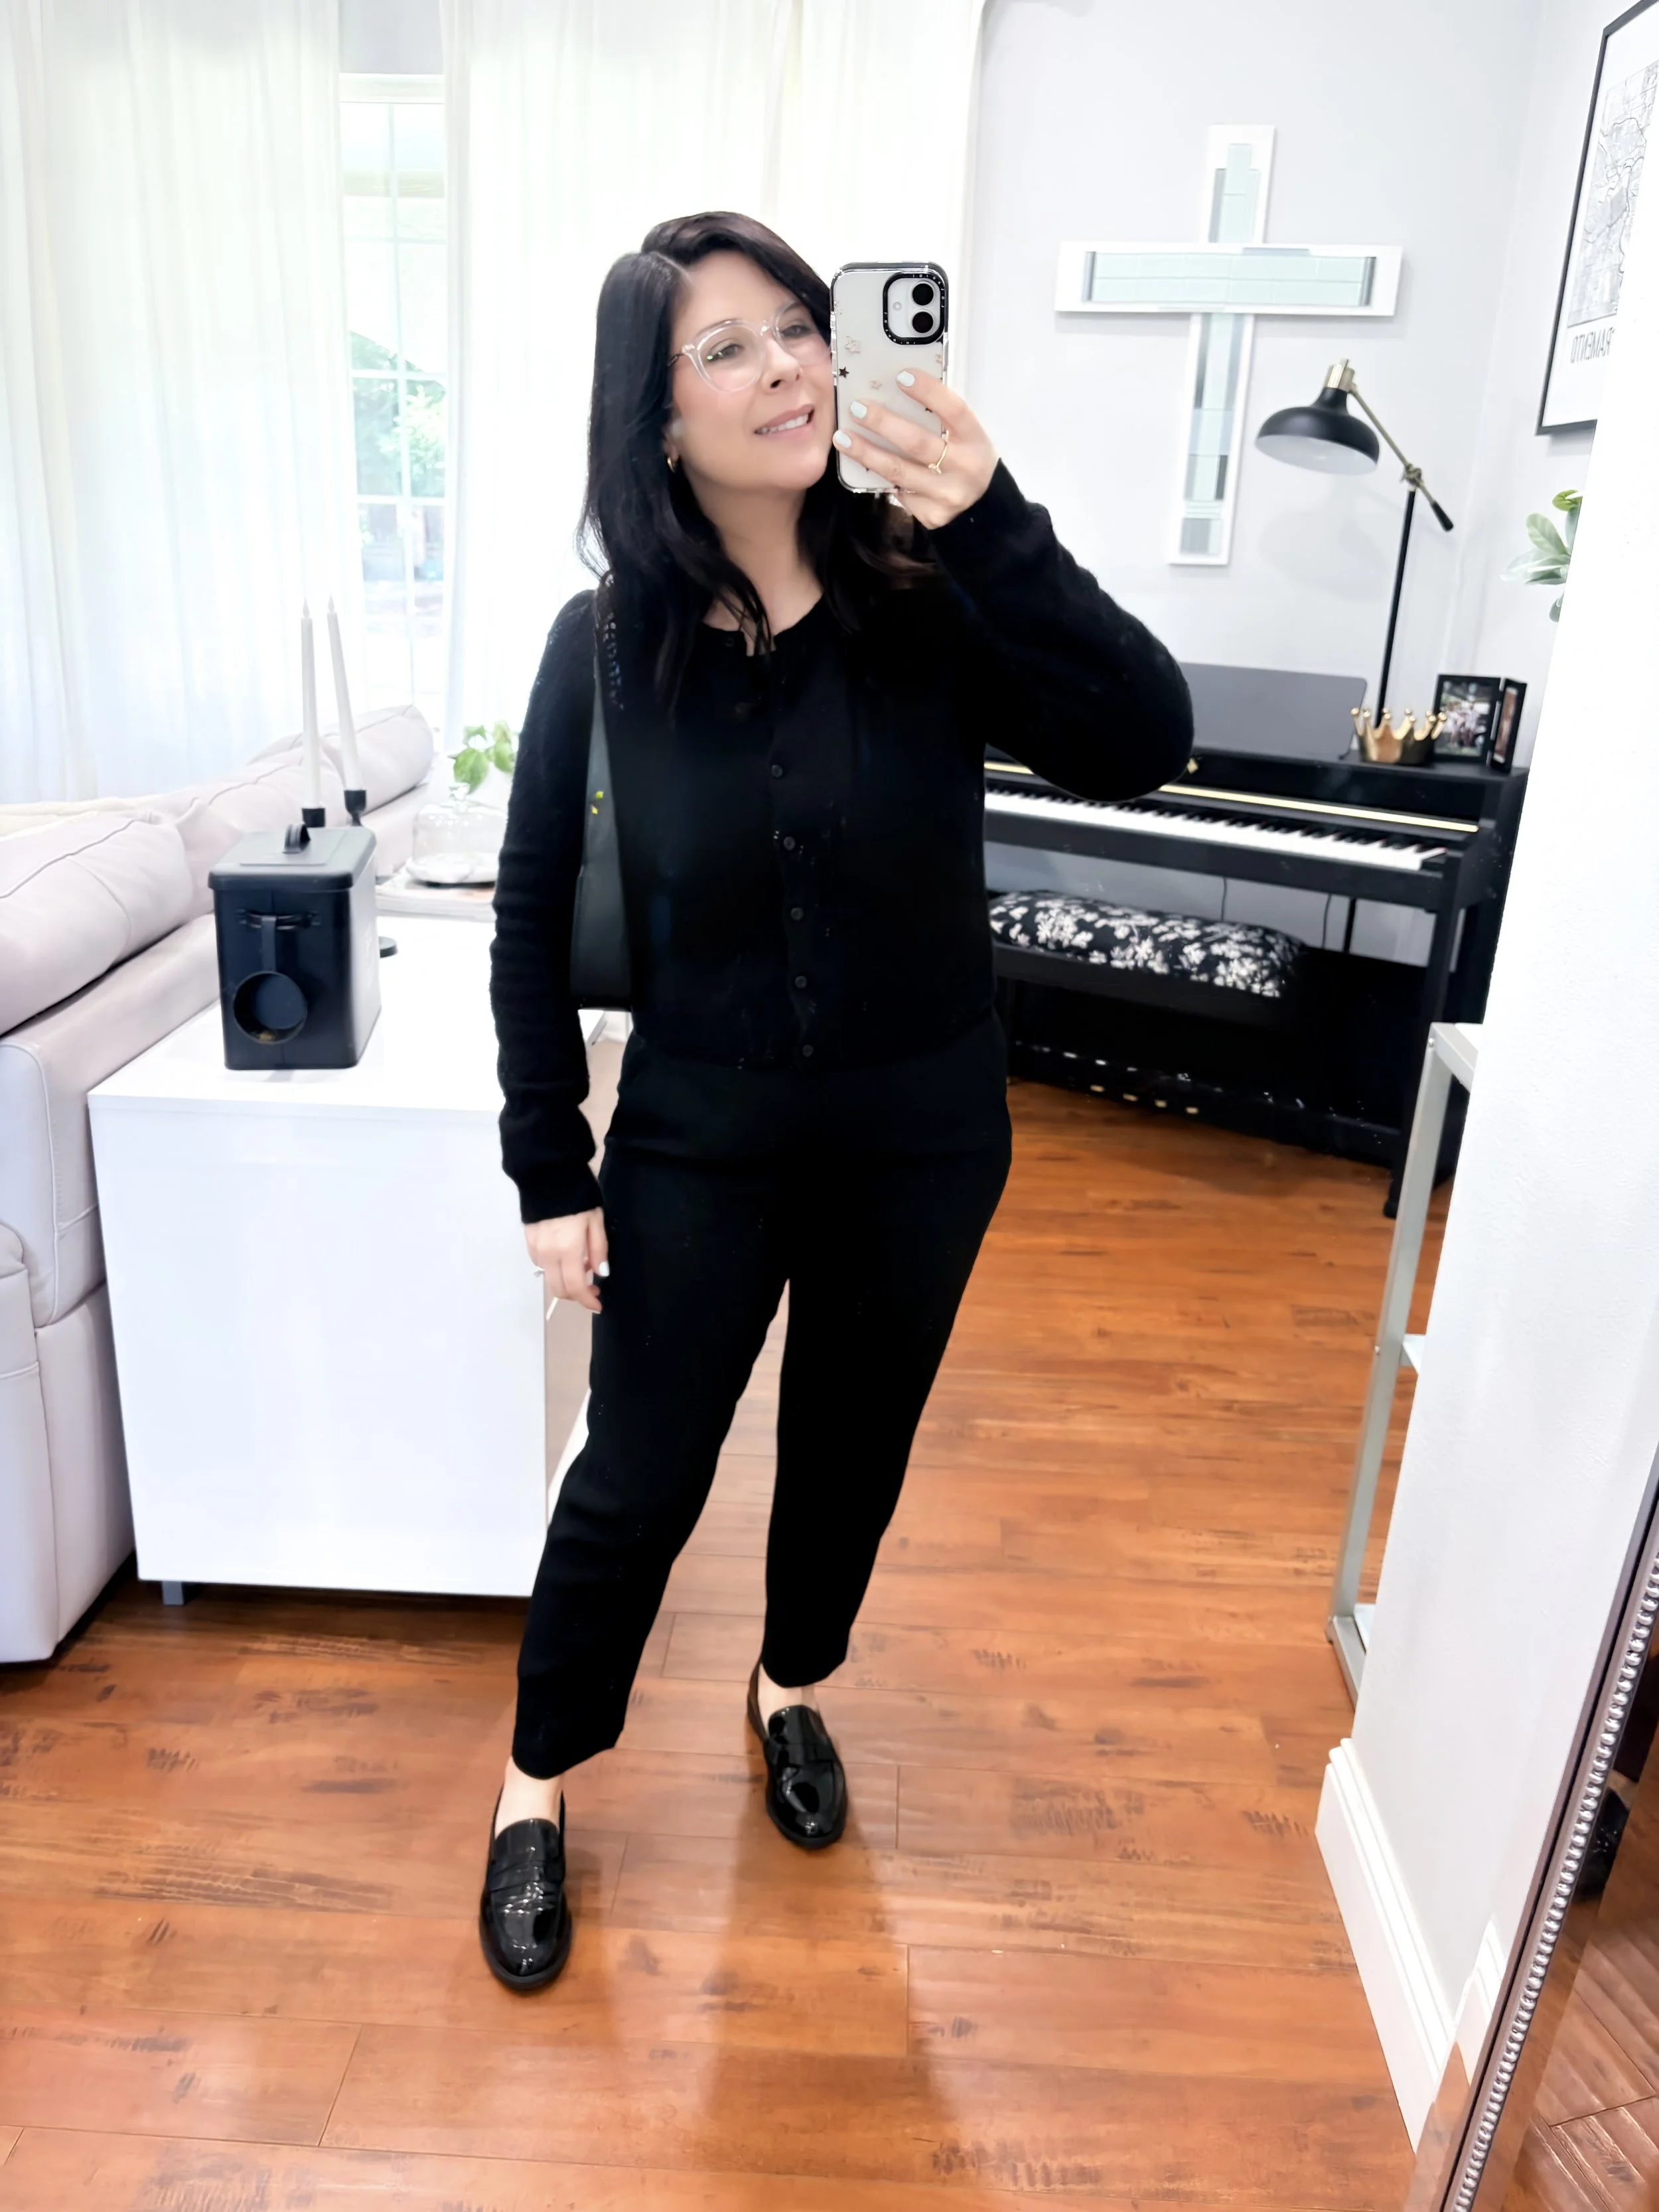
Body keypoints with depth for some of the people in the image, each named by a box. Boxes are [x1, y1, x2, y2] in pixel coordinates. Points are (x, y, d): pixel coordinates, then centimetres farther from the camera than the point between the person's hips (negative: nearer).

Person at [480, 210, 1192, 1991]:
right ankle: (538, 1787, 35)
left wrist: (996, 534, -33)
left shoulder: (929, 597, -11)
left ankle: (793, 1684, 50)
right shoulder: (608, 644, -10)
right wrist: (551, 1170, -5)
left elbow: (1143, 745, -22)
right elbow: (534, 914, -4)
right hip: (699, 1137, -1)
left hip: (922, 1133, 1)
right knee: (636, 1480, 9)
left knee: (853, 1443, 20)